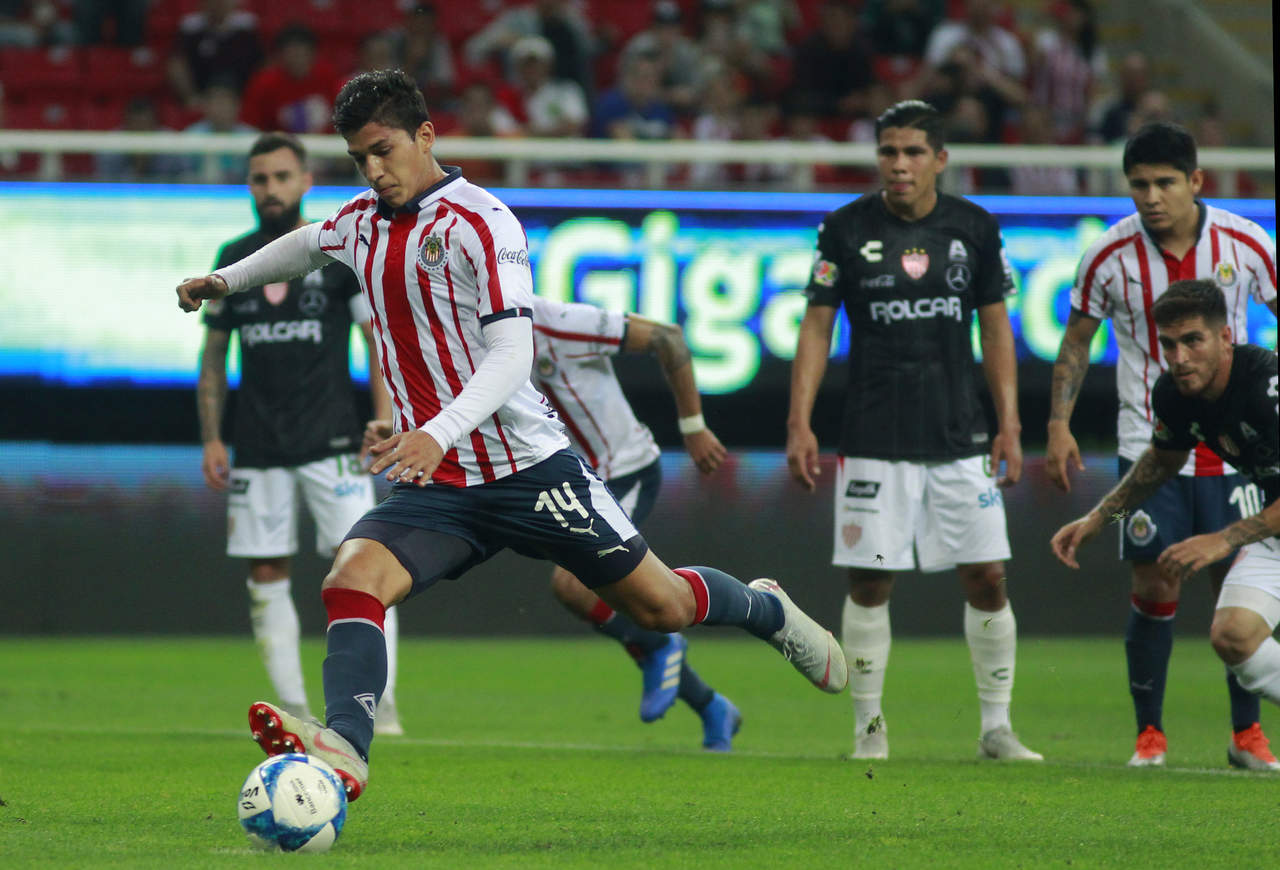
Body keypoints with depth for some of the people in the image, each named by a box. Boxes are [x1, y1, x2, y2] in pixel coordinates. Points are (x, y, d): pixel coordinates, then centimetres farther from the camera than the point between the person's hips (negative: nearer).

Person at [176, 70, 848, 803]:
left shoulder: (480, 224, -13)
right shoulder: (361, 223, 9)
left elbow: (511, 356, -22)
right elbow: (306, 244, 36)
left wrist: (440, 432, -36)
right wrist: (226, 280, 36)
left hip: (528, 466, -5)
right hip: (437, 487, 5)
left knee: (659, 604, 4)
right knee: (353, 577, -24)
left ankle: (766, 610, 37)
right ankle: (345, 747, -42)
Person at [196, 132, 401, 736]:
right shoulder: (233, 259, 10)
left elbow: (380, 340, 0)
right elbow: (213, 354, 15)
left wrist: (384, 422, -10)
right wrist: (210, 438, 8)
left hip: (330, 439, -3)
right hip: (257, 448, 3)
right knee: (266, 576, 1)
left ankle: (381, 703, -10)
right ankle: (291, 711, 8)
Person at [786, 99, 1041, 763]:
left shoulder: (975, 229, 5)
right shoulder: (846, 229, 0)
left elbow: (996, 329, 10)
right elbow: (816, 328, 3)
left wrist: (1009, 426, 4)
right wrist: (799, 423, -5)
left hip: (961, 440, 2)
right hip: (874, 444, -2)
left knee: (987, 578, -1)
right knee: (870, 584, -2)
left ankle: (997, 728, 10)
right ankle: (868, 732, 8)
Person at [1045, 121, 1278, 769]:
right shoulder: (1109, 255, -7)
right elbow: (1076, 342, 6)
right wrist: (1059, 425, -2)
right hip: (1148, 443, -1)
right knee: (1153, 588, -5)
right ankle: (1149, 732, 9)